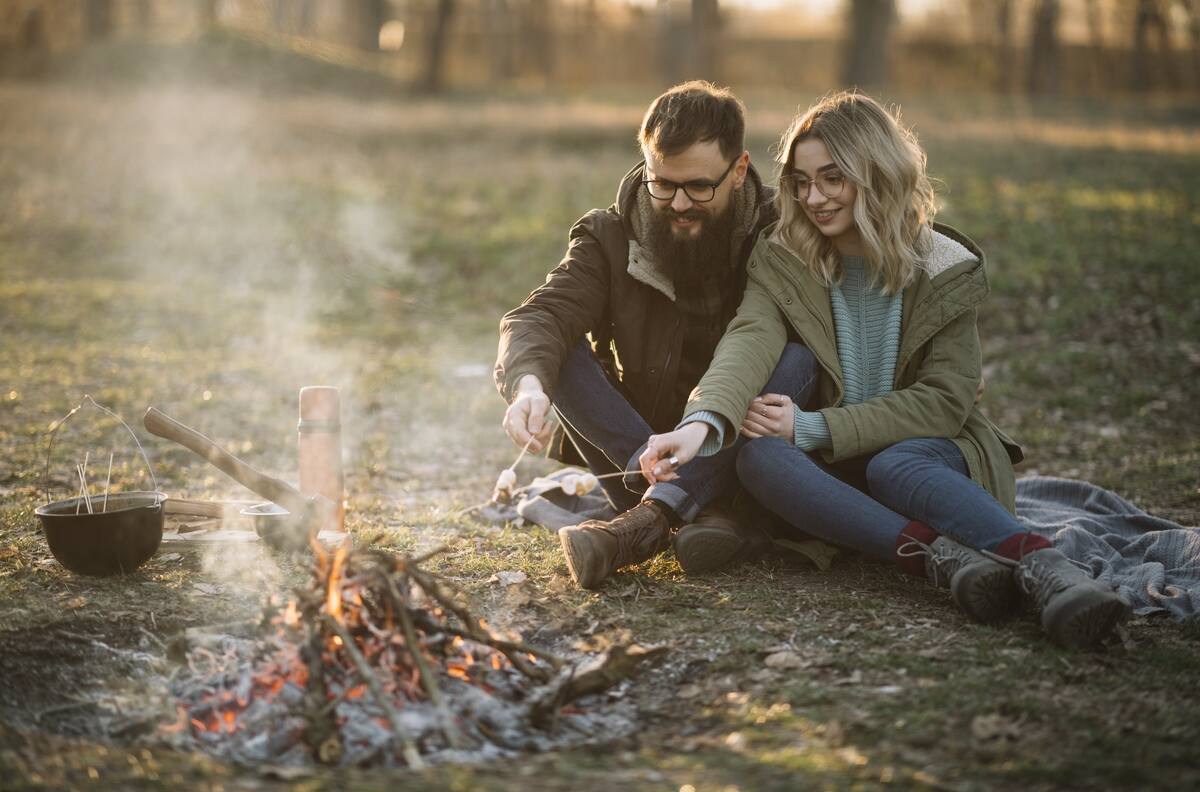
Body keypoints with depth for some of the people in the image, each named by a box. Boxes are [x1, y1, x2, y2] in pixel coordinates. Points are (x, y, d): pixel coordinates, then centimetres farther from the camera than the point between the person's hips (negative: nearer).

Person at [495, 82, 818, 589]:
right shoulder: (610, 238, -3)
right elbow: (538, 317, -18)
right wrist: (528, 385, -43)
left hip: (735, 463, -1)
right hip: (635, 464, 1)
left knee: (796, 358, -27)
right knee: (558, 355, -21)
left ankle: (644, 522, -37)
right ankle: (707, 514, -34)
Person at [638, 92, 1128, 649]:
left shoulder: (944, 272, -3)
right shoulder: (779, 263, 0)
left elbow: (944, 400, -10)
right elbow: (748, 343, -20)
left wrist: (813, 428, -20)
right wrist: (703, 424, -43)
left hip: (926, 450, -2)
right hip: (833, 472, 2)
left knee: (895, 467, -36)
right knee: (758, 456, -31)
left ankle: (1047, 569, -56)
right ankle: (943, 555, -46)